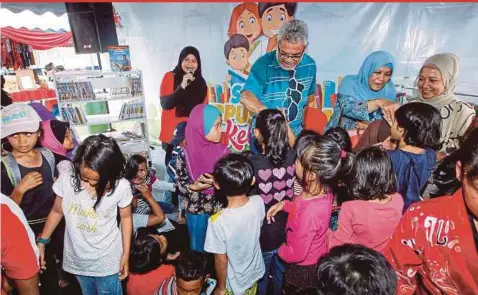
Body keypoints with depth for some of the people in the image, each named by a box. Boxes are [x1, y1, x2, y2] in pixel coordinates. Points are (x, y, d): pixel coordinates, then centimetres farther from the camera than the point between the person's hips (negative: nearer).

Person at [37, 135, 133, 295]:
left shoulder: (121, 187, -21)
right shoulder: (66, 180, -18)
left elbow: (125, 217, -6)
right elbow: (57, 211, 0)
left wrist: (126, 254, -2)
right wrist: (42, 241, 2)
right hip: (77, 259, 3)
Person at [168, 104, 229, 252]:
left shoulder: (223, 151, -11)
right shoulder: (184, 154, -14)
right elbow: (180, 183, -6)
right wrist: (194, 187, -24)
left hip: (219, 208, 1)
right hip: (195, 210, -1)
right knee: (198, 248, 19)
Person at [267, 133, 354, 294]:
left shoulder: (310, 212, -42)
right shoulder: (323, 189, -17)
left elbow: (296, 254, -28)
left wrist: (280, 250, -9)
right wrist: (284, 204, -8)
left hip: (304, 268, -7)